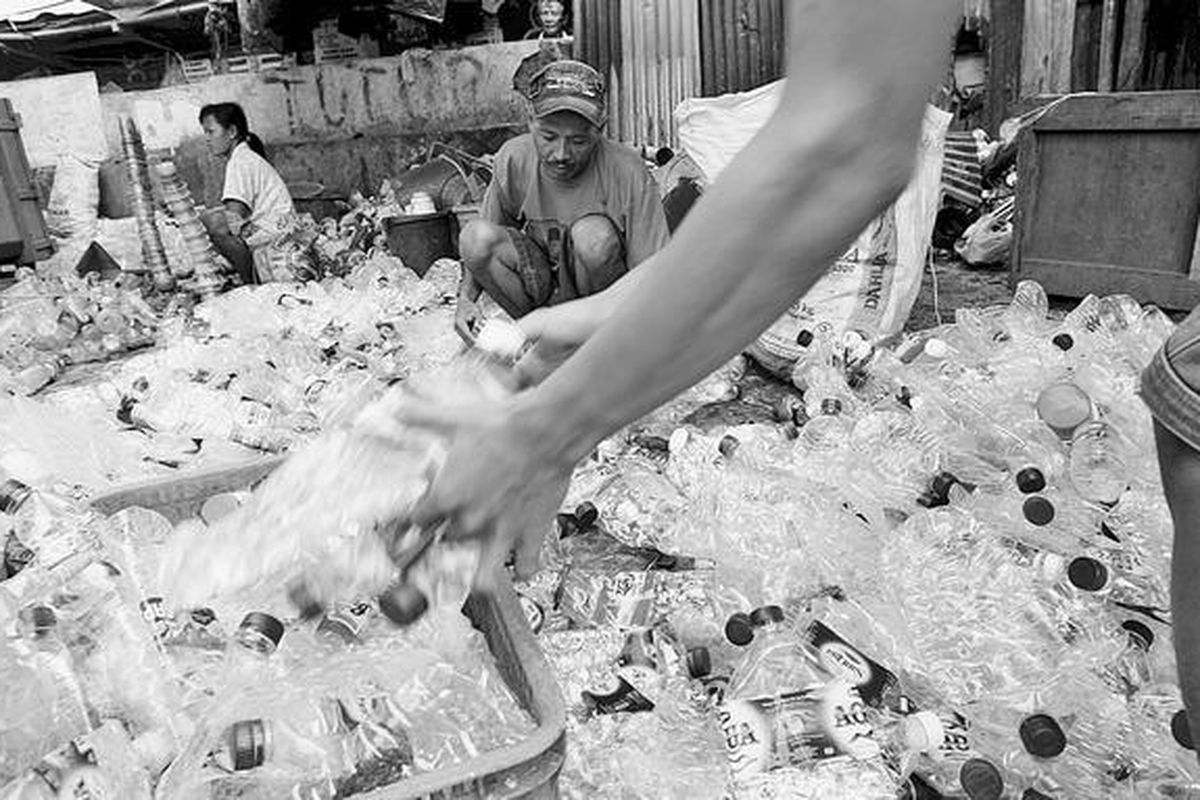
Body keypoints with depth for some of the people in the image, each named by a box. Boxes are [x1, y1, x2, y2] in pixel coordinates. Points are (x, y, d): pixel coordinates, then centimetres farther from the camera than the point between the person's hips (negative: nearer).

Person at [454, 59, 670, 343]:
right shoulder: (513, 159, -11)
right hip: (540, 286, 3)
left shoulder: (629, 175, -22)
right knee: (474, 235, -22)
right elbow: (481, 249, 2)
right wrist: (466, 298, -15)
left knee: (593, 235, -33)